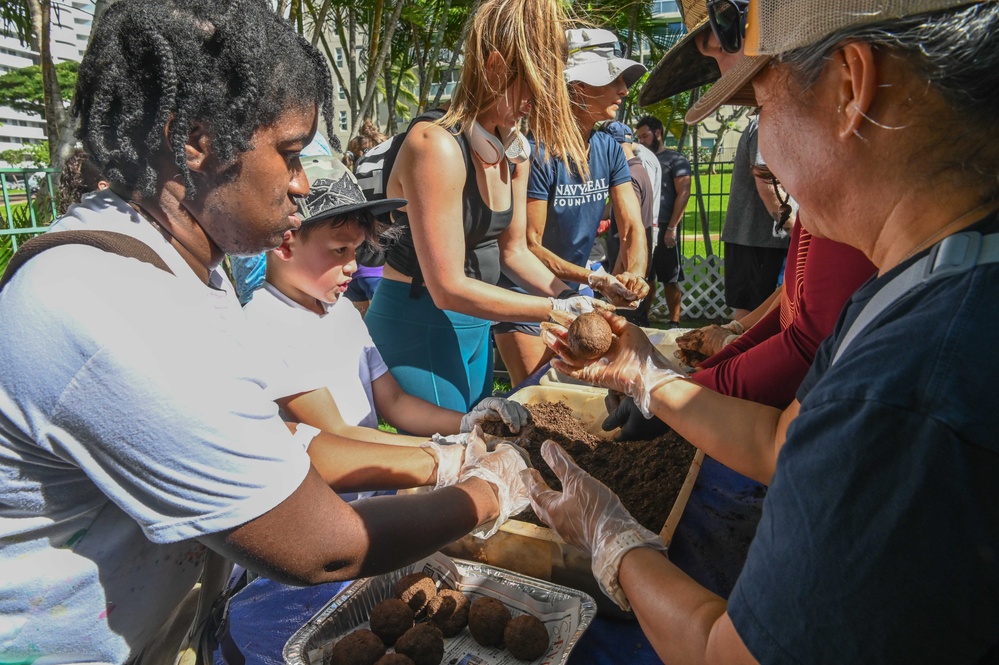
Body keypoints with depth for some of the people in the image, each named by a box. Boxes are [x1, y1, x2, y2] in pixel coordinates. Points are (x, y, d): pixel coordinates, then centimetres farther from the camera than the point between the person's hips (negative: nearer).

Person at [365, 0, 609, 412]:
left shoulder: (514, 152, 3)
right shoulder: (438, 146, -23)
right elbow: (450, 288, -25)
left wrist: (570, 298, -3)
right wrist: (555, 309, -20)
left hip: (473, 328, 8)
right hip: (418, 327, -8)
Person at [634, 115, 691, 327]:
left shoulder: (675, 160, 1)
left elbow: (683, 194, -8)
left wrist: (672, 227, -15)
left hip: (664, 228, -5)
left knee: (670, 279, 0)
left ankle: (674, 323, 5)